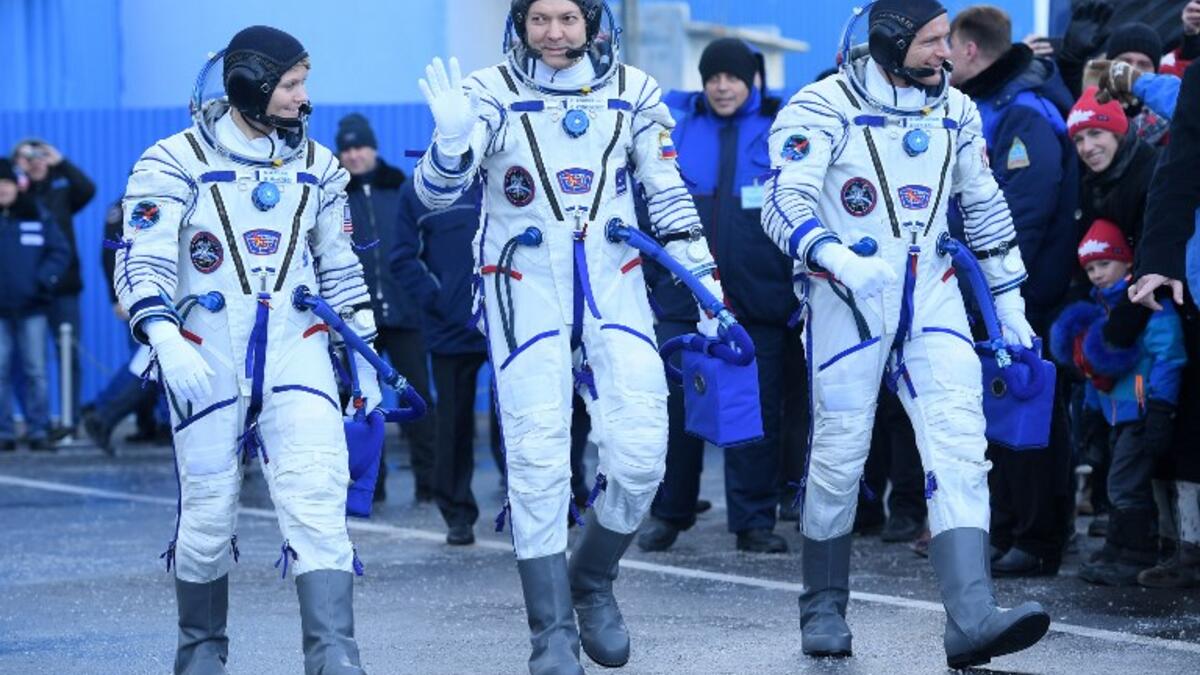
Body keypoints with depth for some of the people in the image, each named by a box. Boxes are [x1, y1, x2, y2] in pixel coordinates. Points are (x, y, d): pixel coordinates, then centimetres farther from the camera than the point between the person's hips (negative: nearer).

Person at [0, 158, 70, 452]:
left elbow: (61, 252, 4)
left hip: (31, 307, 0)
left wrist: (43, 281, -9)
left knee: (35, 371, -1)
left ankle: (38, 430, 3)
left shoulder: (38, 217, 4)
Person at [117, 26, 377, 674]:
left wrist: (364, 354, 16)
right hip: (206, 358, -2)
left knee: (318, 499, -14)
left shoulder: (317, 166, 9)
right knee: (208, 514, 5)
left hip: (297, 350, 2)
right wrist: (166, 342, -25)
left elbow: (340, 267, 18)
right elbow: (141, 265, -11)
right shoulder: (176, 162, -5)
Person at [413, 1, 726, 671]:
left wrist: (704, 280, 7)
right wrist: (453, 139, -31)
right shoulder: (491, 93, -5)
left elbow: (669, 195, 11)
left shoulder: (633, 93, 3)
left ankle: (593, 585, 20)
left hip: (613, 284, 2)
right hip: (525, 290, -2)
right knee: (540, 462, -6)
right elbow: (435, 193, -11)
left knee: (641, 452, -5)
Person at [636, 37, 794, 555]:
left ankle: (754, 521, 10)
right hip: (684, 297, 1)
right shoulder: (677, 127, 7)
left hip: (758, 299, -1)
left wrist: (799, 289, 0)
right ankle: (668, 513, 13)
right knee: (675, 407, 0)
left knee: (757, 412, 3)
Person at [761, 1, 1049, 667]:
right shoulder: (822, 107, -10)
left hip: (932, 299, 4)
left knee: (959, 445, -12)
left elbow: (984, 206, 19)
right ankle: (823, 607, 23)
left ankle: (971, 619, -22)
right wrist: (837, 257, -37)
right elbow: (783, 205, -19)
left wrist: (1008, 299, 19)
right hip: (846, 301, -4)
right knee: (839, 455, 2)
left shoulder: (955, 110, 8)